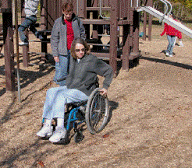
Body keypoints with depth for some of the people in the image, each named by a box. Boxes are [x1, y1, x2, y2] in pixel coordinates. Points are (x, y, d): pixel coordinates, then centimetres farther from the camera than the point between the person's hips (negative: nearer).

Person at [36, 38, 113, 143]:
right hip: (70, 87, 7)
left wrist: (105, 87, -5)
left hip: (84, 91, -7)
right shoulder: (72, 59, 11)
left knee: (61, 95, -31)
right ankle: (47, 125, -25)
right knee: (51, 92, -19)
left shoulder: (92, 60, -9)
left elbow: (109, 71, -3)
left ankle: (60, 129, -35)